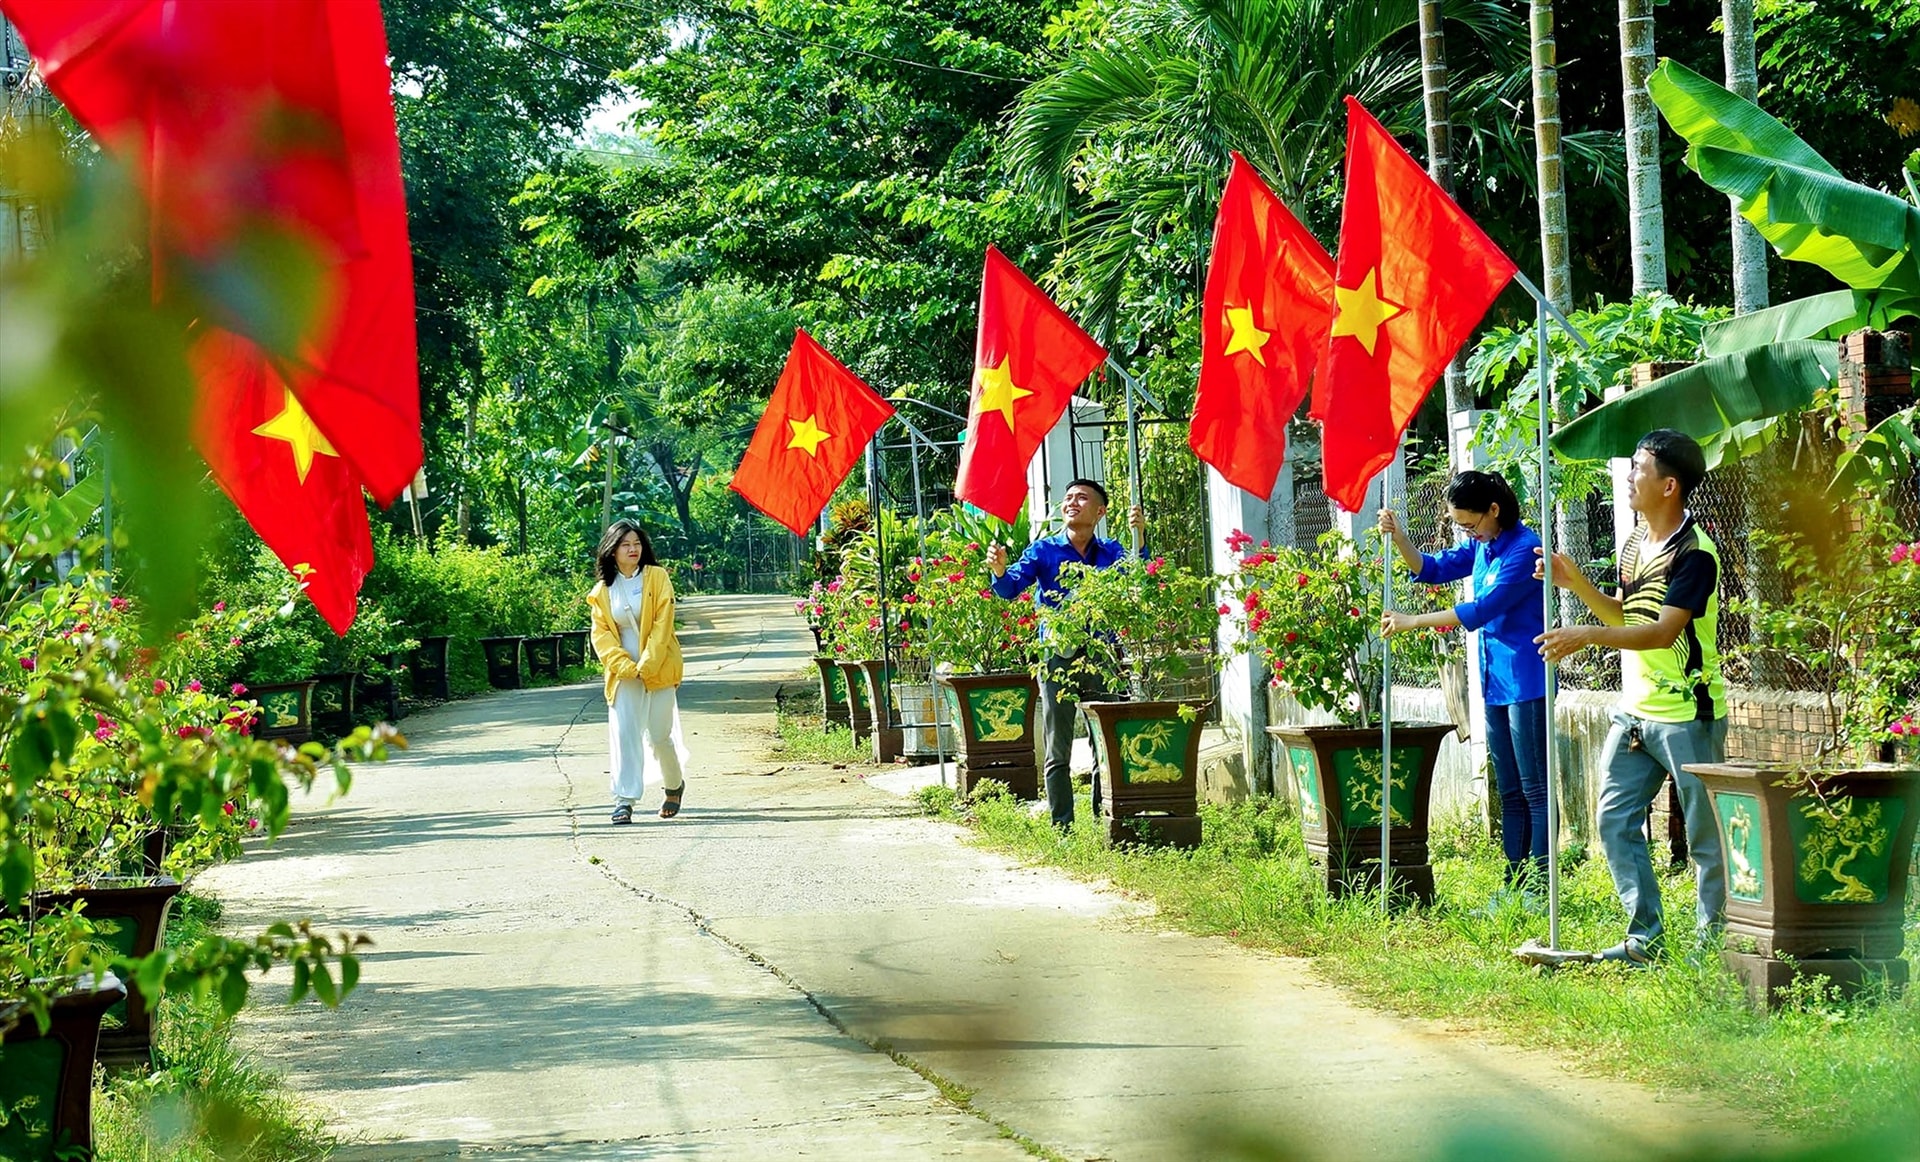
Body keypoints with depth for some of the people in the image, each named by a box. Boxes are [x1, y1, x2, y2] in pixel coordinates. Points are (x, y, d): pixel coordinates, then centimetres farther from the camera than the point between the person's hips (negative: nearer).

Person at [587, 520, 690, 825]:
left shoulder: (657, 577, -1)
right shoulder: (603, 590, 7)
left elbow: (662, 625, -8)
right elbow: (601, 634, 2)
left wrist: (647, 665, -16)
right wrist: (623, 666, -13)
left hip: (658, 670, -2)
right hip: (623, 672, 2)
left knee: (659, 736, 3)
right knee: (623, 733, -9)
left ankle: (675, 784, 29)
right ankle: (624, 799, -11)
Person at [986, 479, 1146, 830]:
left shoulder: (1111, 552, 8)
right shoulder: (1045, 550, 4)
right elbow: (1012, 587, -7)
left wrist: (1139, 537, -24)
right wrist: (1000, 570, -29)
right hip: (1058, 657, -1)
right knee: (1058, 753, 1)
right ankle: (1062, 827, 4)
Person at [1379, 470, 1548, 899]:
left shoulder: (1524, 549, -17)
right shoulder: (1482, 546, 10)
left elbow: (1481, 610, -21)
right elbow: (1432, 569, 17)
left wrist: (1414, 621, -18)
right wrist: (1398, 538, -1)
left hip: (1526, 683, -9)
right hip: (1495, 685, 9)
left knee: (1535, 791, -7)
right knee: (1510, 793, 11)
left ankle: (1538, 887, -7)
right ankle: (1515, 884, 15)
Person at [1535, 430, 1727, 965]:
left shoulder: (1694, 553, -17)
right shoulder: (1634, 543, 10)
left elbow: (1663, 631, -26)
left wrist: (1588, 635, -34)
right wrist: (1576, 583, 4)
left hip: (1688, 713, -9)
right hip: (1634, 709, 9)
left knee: (1705, 833, 0)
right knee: (1615, 820, 7)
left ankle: (1715, 940, 9)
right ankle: (1644, 937, 13)